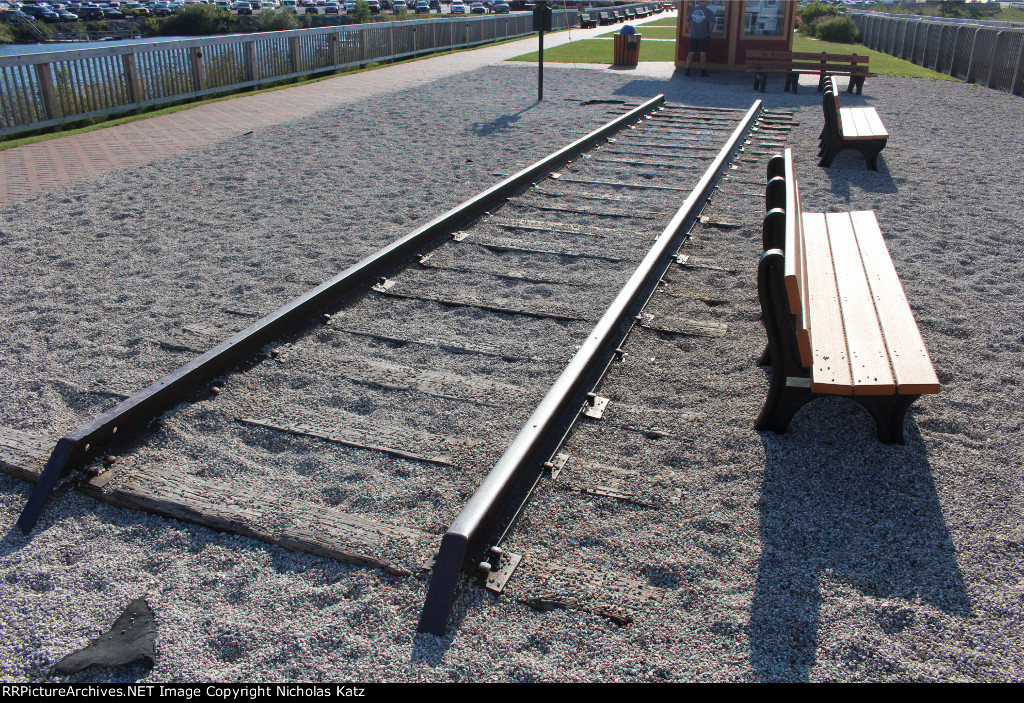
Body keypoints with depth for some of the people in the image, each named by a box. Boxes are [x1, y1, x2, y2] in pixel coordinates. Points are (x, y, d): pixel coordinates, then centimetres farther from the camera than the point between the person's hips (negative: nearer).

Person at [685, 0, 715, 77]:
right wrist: (709, 32, 1)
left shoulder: (693, 9, 2)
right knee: (703, 53, 5)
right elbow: (712, 24, -15)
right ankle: (703, 71, 10)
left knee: (691, 53, 9)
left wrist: (690, 31, 17)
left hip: (693, 35, 3)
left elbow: (687, 21, 7)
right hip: (704, 36, -3)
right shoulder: (709, 11, -9)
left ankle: (687, 70, 7)